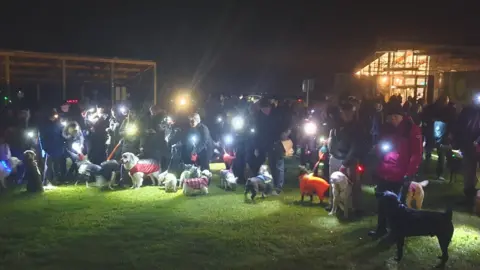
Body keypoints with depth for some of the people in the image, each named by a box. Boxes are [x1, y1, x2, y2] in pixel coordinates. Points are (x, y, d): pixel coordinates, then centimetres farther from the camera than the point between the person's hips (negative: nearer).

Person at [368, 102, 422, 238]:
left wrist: (409, 174, -19)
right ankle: (381, 228, 30)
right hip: (384, 174, 6)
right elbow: (380, 146, 21)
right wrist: (380, 148, -3)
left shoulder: (412, 129, -8)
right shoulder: (387, 129, 10)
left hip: (400, 176, -5)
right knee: (382, 202, 14)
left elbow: (416, 154, -12)